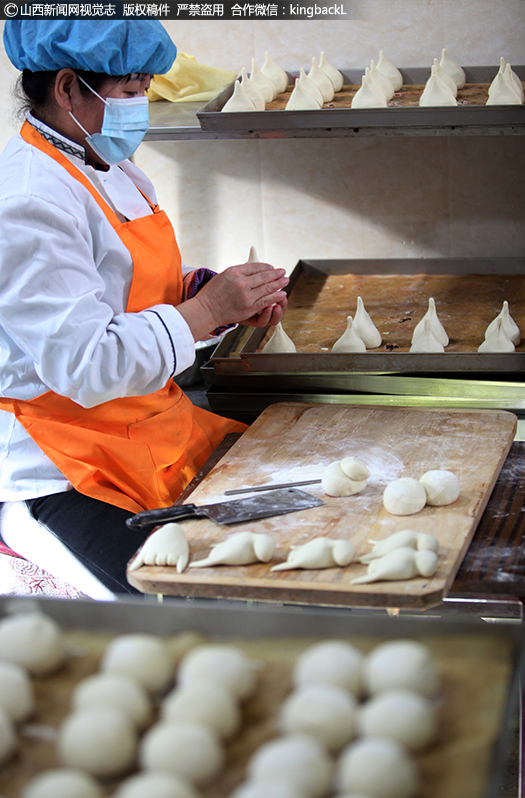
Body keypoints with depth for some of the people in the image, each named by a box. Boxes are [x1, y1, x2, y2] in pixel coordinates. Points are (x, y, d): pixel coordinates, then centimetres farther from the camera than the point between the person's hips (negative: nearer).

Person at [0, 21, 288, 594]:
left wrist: (232, 294, 3)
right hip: (61, 477, -10)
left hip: (155, 429, 10)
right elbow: (87, 365, -27)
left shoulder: (113, 170, 12)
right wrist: (208, 309, -20)